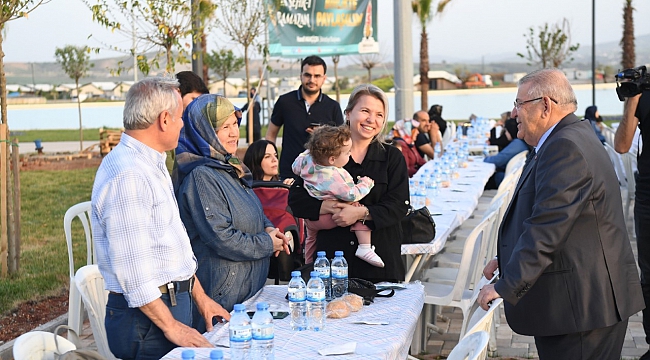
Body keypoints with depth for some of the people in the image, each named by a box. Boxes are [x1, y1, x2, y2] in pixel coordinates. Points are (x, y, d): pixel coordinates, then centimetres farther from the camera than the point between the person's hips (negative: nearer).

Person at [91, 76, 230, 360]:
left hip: (174, 302, 9)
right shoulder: (127, 176, -20)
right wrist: (171, 326, -18)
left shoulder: (152, 166, 14)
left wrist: (199, 296, 18)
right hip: (147, 317, -9)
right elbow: (132, 267, -23)